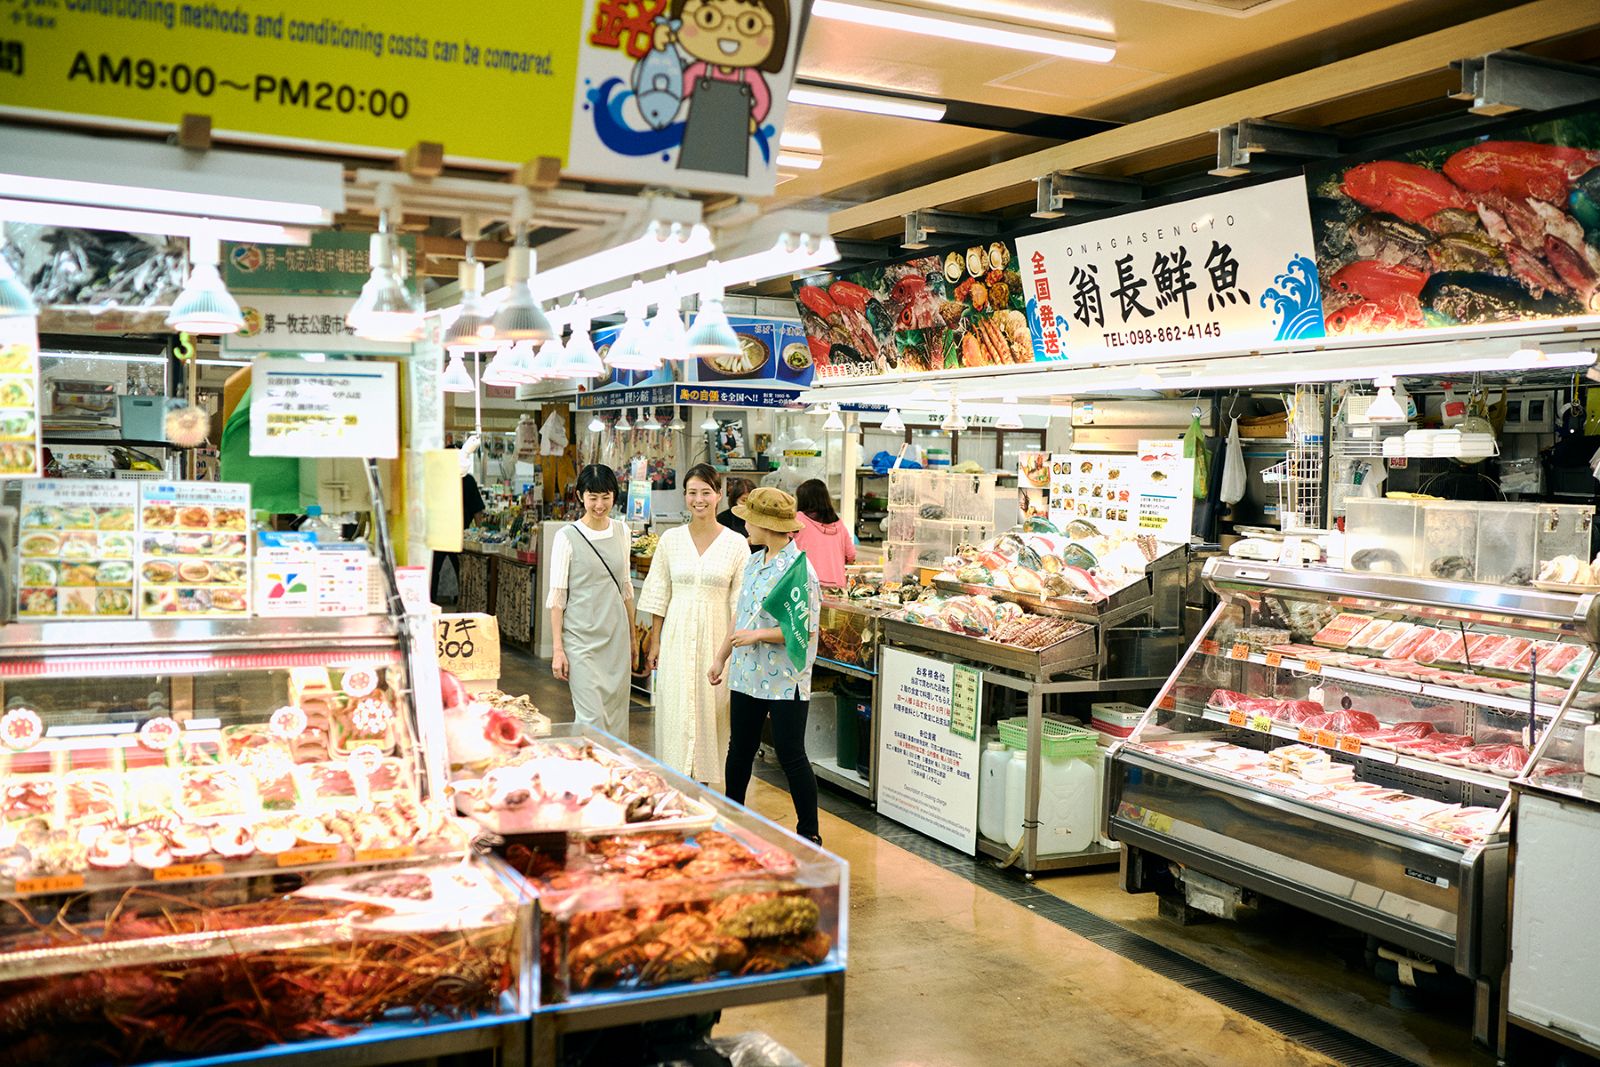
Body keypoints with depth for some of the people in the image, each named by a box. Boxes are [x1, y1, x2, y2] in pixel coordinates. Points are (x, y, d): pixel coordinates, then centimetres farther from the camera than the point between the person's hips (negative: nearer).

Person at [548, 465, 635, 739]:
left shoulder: (621, 531, 7)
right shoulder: (567, 537, -7)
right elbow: (557, 597, -6)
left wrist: (632, 637, 18)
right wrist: (557, 649, -10)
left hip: (616, 636, 5)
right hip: (582, 639, -5)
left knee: (616, 717, 8)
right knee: (592, 717, -9)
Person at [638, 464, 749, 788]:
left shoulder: (736, 543, -2)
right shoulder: (671, 539, 3)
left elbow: (740, 601, -1)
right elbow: (659, 595, 7)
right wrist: (655, 640, 5)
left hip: (716, 637, -1)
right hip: (677, 636, 1)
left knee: (712, 710, 3)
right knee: (676, 710, 3)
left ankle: (710, 781, 16)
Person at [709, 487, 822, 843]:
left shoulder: (799, 570, -17)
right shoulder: (754, 562, 9)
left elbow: (807, 630, -19)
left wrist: (760, 634, -21)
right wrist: (722, 657, 20)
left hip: (785, 681, -8)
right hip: (747, 676, 8)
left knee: (791, 754, -1)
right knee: (739, 748, 16)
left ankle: (809, 832, 12)